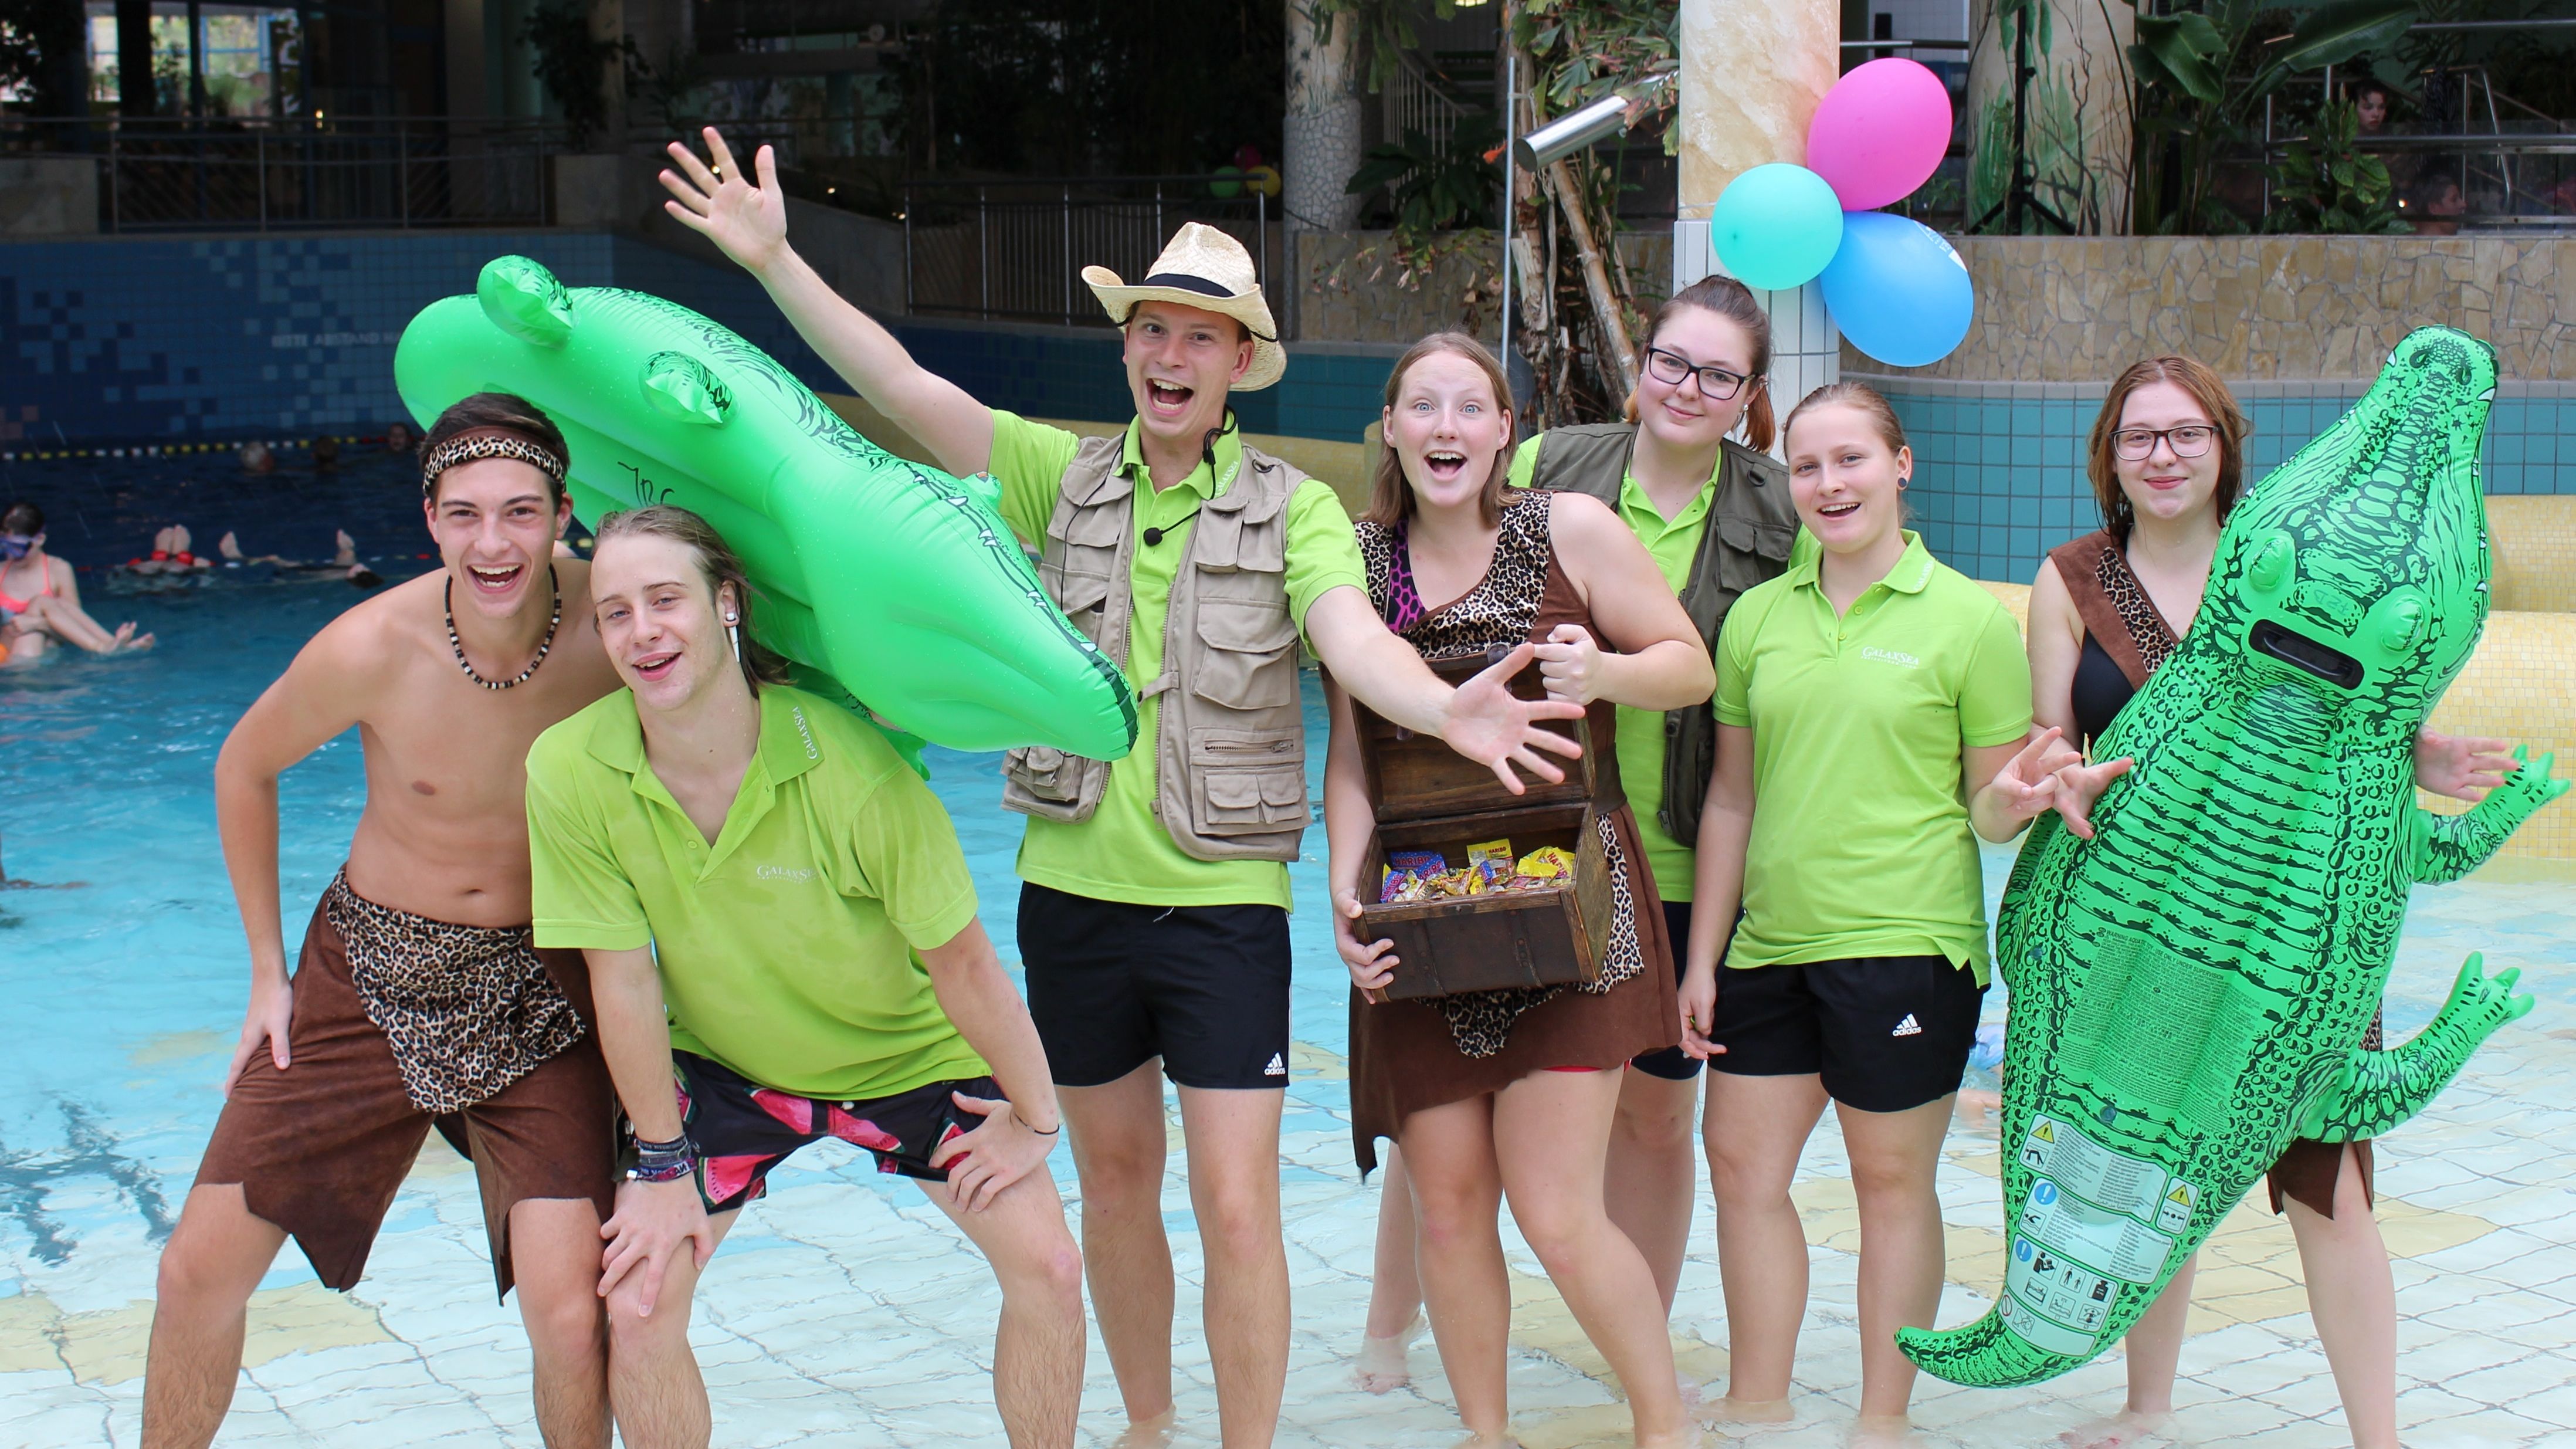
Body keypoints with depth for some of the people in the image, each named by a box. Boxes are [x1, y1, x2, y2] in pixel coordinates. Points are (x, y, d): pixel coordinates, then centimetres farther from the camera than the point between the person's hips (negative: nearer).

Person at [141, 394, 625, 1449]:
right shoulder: (370, 650, -20)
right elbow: (245, 769, 1)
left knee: (571, 1319, -15)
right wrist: (268, 968, 4)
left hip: (537, 994, -1)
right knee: (201, 1269, 4)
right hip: (367, 972, 1)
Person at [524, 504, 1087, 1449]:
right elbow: (623, 978, -16)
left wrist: (1034, 1117, -11)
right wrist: (661, 1161, -8)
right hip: (721, 1063, 1)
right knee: (636, 1299, -11)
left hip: (906, 1054, -1)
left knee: (1046, 1266, -9)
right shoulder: (569, 773, -26)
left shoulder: (851, 769, -33)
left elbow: (959, 958, -22)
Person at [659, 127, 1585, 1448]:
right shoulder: (1064, 475, 5)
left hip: (1223, 903, -3)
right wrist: (772, 260, -13)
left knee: (1238, 1211, -6)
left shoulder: (1293, 508, -4)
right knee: (1113, 1180, 16)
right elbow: (901, 386, -3)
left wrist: (1445, 708, -43)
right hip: (1073, 893, 3)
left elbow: (1353, 638, -21)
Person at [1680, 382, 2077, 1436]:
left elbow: (1990, 806, 0)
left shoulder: (1969, 619, -3)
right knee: (1743, 1164, 9)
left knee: (1891, 1181, 5)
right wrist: (1702, 959, 12)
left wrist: (2013, 798, -24)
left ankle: (1883, 1420, 17)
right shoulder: (1756, 617, 9)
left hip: (1905, 943, -5)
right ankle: (1757, 1407, 23)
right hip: (1772, 943, 5)